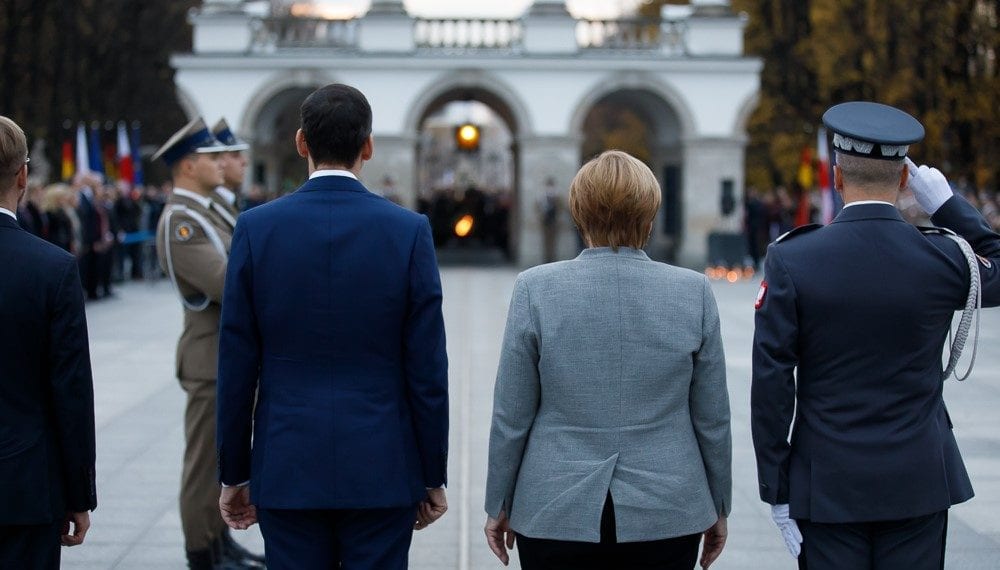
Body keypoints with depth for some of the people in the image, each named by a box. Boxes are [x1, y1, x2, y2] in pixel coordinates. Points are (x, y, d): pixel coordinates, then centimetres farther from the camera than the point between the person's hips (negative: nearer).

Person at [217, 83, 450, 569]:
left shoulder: (256, 228, -3)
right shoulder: (409, 231, -6)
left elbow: (236, 369, -1)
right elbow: (427, 370, -5)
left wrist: (234, 475, 8)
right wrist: (433, 478, 5)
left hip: (287, 472, 1)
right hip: (382, 471, -1)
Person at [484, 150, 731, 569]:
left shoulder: (536, 290, -7)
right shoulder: (694, 292, -4)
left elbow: (511, 419, -3)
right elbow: (712, 420, 2)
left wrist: (499, 505, 9)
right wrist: (718, 508, 13)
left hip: (556, 514, 0)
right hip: (665, 516, 1)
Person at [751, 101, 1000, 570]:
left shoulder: (790, 261, -9)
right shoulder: (943, 259, -7)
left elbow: (770, 384, -8)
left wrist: (776, 490, -1)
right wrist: (947, 205, 11)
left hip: (828, 488, -1)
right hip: (919, 486, 1)